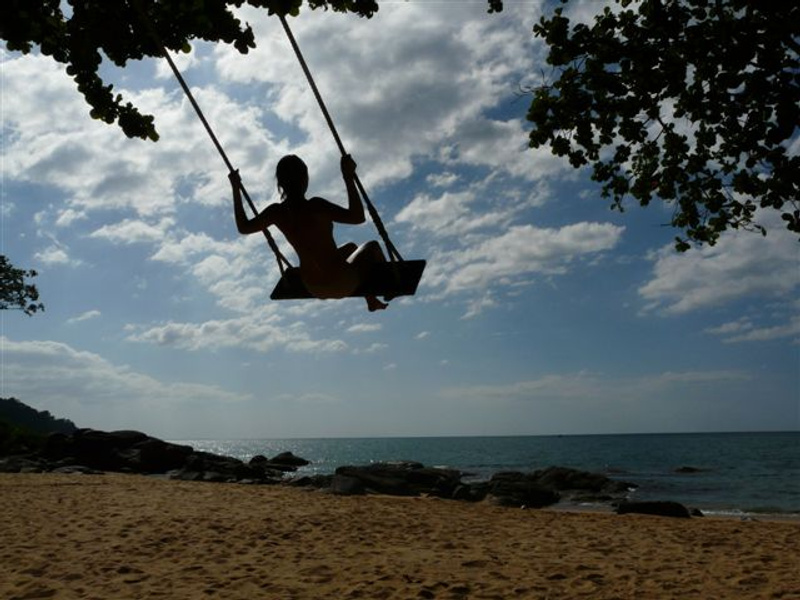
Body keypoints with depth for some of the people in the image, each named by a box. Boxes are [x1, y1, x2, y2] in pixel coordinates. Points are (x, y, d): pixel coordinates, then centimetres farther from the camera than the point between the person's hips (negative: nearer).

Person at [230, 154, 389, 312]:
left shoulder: (276, 212, -7)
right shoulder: (315, 206, -26)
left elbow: (243, 227, 9)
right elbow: (358, 217, -27)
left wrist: (236, 189, 15)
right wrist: (349, 177, -24)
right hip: (341, 284, -6)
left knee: (351, 247, 35)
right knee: (372, 246, 21)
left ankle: (372, 301, 46)